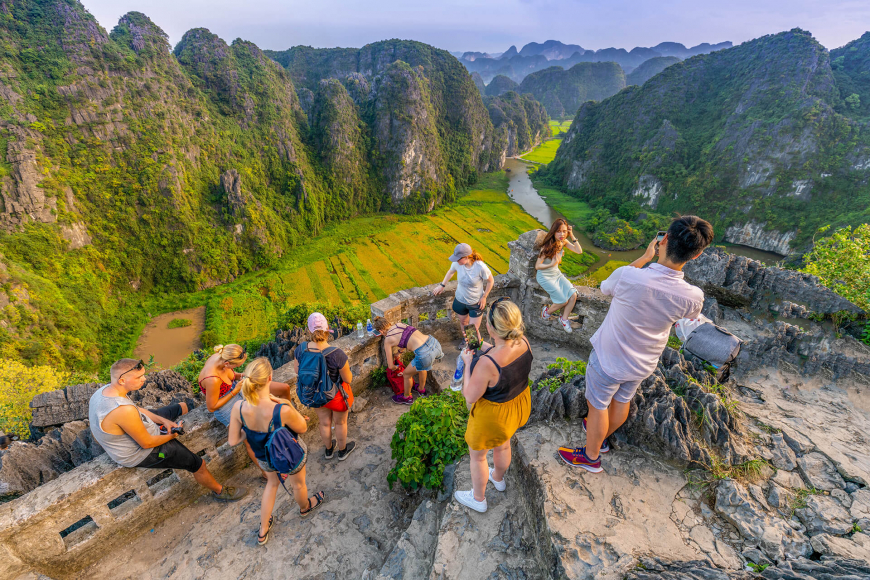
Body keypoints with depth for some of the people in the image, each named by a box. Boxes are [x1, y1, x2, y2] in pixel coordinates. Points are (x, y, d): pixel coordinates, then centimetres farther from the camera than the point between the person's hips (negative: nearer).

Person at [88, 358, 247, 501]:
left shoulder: (105, 389, -13)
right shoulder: (123, 410, -41)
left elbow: (137, 410, 4)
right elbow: (147, 443, -28)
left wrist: (164, 421, -3)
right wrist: (172, 436, -10)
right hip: (140, 454, -9)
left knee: (183, 406, 19)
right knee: (198, 464, 0)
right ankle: (220, 490, 26)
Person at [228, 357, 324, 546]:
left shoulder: (238, 408, -29)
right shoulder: (283, 411, -42)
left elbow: (233, 440, -13)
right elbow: (302, 428, -20)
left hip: (264, 457, 4)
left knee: (272, 483, 36)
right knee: (298, 484, 31)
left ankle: (263, 532, 54)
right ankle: (305, 508, 64)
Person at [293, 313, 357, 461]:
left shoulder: (300, 349, -24)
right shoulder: (337, 354, -36)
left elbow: (297, 371, -5)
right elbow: (348, 379, -23)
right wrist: (346, 367, -4)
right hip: (336, 396, -3)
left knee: (324, 422, 31)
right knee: (340, 423, 26)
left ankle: (328, 449, 57)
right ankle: (342, 451, 52)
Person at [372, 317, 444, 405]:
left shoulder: (388, 339, 4)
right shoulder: (399, 324, 18)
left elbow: (390, 366, 13)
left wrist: (394, 367, 36)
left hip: (425, 354, -7)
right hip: (435, 343, 7)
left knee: (406, 374, 22)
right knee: (422, 366, 37)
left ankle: (407, 398, 46)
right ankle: (421, 389, 59)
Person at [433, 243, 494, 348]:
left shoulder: (481, 267, -31)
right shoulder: (457, 264, -20)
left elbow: (491, 281, -13)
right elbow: (450, 272, 6)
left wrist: (484, 297, -9)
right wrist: (442, 285, 11)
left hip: (476, 303, -4)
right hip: (460, 300, 4)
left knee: (474, 329, 2)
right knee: (463, 322, 26)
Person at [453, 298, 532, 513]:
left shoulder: (487, 363, -41)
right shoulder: (523, 342, -21)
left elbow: (470, 397, -24)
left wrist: (468, 363, -16)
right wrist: (488, 349, 2)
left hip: (492, 415, -7)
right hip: (520, 403, 7)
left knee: (477, 455, 24)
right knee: (503, 444, 35)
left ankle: (478, 499, 50)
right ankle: (498, 479, 65)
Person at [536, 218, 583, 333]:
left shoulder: (563, 242, -2)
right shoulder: (547, 246, -22)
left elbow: (579, 251, -5)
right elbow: (537, 266, -18)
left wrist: (572, 236, -13)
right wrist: (552, 264, -29)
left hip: (557, 274, 7)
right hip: (545, 277, -6)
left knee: (573, 295, -11)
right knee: (563, 301, -13)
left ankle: (564, 318, 10)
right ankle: (546, 312, 16)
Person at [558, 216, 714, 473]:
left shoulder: (627, 276, -34)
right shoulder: (693, 297, -22)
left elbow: (605, 288, -7)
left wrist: (644, 257, -2)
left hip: (609, 359, -4)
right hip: (643, 364, 4)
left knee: (598, 405, 18)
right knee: (622, 400, 29)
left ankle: (591, 456, 40)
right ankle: (602, 436, 56)